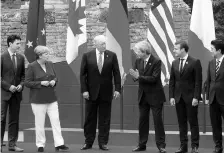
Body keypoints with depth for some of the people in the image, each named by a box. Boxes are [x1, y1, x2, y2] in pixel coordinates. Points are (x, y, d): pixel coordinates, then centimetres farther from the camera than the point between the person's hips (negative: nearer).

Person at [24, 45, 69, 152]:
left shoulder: (50, 64, 8)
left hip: (51, 98, 5)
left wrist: (54, 81, -4)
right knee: (40, 123, 2)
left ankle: (59, 144, 3)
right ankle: (40, 145, 13)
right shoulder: (32, 66, -9)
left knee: (56, 120, 0)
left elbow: (55, 77, 19)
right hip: (38, 99, -5)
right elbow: (27, 82, -9)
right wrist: (41, 83, -18)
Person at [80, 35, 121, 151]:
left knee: (104, 119, 3)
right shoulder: (87, 56, 0)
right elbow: (83, 74, -1)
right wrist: (84, 90, -8)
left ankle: (103, 142, 10)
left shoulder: (112, 56, 2)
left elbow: (116, 73, 1)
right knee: (90, 118, 6)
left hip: (106, 92, 0)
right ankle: (88, 142, 14)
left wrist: (117, 89, -7)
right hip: (91, 92, 0)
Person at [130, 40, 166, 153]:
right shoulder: (138, 61, 5)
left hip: (155, 96, -6)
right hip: (143, 96, 6)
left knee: (158, 120, -2)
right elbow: (136, 76, 3)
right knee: (142, 120, 9)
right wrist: (134, 76, -21)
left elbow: (154, 78, -22)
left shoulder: (156, 62, -14)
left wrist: (139, 77, -26)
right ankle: (142, 144, 17)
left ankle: (161, 145, 4)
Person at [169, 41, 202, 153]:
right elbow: (172, 81, 11)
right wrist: (171, 96, 2)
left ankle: (195, 146, 6)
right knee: (181, 123, 6)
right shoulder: (174, 63, 10)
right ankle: (183, 146, 11)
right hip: (178, 97, 5)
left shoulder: (195, 62, -6)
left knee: (193, 122, 1)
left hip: (191, 98, -5)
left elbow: (198, 81, -9)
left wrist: (196, 97, -14)